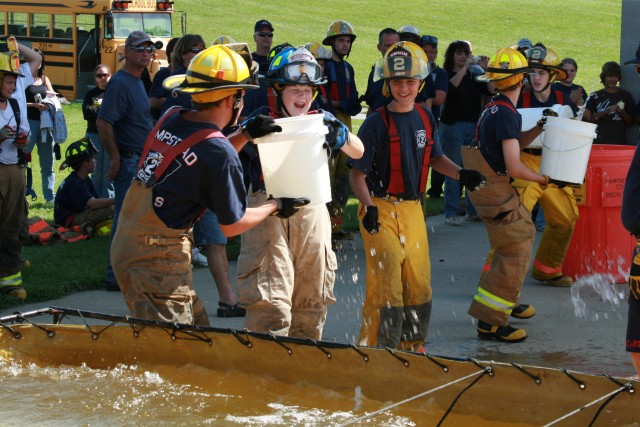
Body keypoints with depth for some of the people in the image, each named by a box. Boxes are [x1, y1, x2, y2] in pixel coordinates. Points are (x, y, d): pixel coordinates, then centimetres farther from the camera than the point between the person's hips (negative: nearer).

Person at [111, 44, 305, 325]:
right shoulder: (220, 153, -17)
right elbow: (232, 226, -6)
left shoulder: (170, 119, 4)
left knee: (198, 332, 18)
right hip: (158, 258, -9)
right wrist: (276, 206, 8)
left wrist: (246, 134, 19)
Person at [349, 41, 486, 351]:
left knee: (419, 284, 14)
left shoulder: (425, 119, 6)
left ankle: (412, 346, 29)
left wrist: (460, 174, 4)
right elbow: (357, 173, -11)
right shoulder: (377, 123, -12)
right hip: (381, 210, -6)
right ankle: (376, 350, 0)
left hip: (413, 209, 6)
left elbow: (434, 157, 21)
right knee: (386, 285, -10)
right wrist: (368, 207, -26)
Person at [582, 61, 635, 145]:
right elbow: (587, 118, -2)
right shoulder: (595, 96, 6)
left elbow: (631, 122, 9)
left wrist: (622, 112, -10)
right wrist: (606, 112, -14)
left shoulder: (626, 96, 8)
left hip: (619, 142, 1)